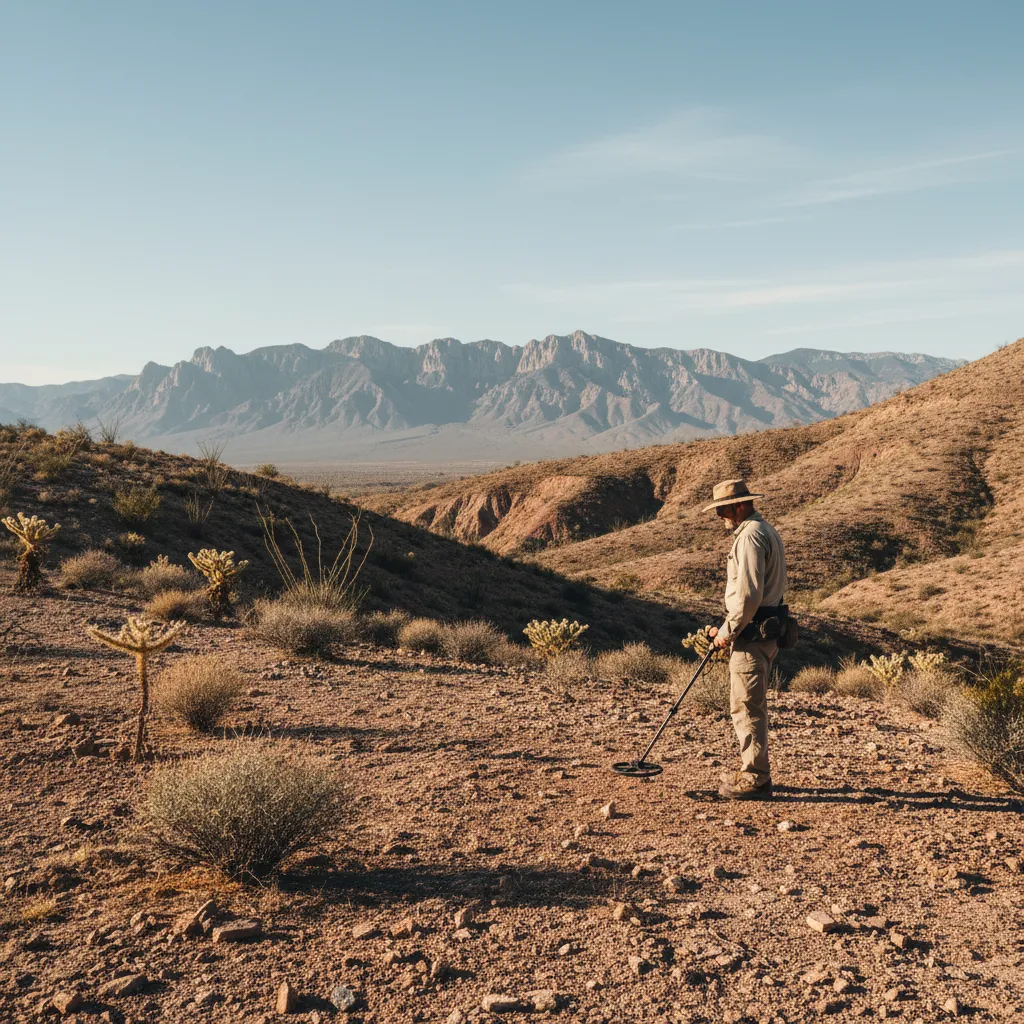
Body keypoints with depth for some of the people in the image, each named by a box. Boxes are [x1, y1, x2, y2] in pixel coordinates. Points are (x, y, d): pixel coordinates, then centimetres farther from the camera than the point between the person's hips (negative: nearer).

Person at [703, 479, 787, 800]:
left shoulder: (750, 536, -15)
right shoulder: (765, 531, 18)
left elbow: (748, 594, -23)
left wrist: (728, 631, -13)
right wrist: (729, 627, 19)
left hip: (752, 633, -11)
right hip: (766, 630, 11)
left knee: (746, 706, -5)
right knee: (753, 704, 17)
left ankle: (754, 780, 0)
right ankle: (755, 773, 25)